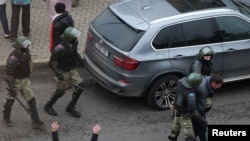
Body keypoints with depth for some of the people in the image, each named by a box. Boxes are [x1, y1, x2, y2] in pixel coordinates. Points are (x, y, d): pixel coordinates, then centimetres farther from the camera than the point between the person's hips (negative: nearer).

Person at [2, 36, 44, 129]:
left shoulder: (26, 51, -7)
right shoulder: (13, 58, -32)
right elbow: (9, 73, -26)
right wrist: (11, 88, -21)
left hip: (25, 80, 7)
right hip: (15, 81, -6)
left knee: (31, 100, 5)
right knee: (10, 100, 17)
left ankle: (36, 122, 11)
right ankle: (6, 117, 42)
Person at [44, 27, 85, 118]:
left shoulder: (74, 42, -10)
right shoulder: (60, 48, -31)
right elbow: (52, 61, -21)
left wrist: (79, 59, 4)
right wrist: (58, 74, -27)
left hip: (72, 69, 7)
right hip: (63, 71, -7)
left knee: (80, 87, 0)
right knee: (60, 91, 5)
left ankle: (70, 107, 17)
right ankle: (48, 106, 31)